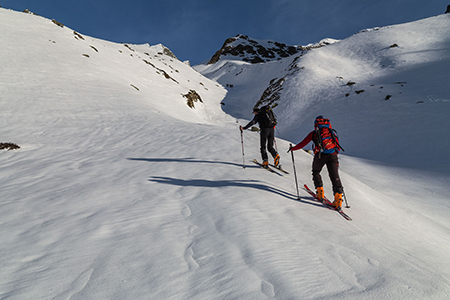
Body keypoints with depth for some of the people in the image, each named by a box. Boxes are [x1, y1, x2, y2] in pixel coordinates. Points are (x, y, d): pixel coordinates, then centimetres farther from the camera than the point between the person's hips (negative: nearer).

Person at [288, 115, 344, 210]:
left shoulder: (314, 133, 17)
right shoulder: (331, 133, 26)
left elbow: (303, 144, 17)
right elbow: (338, 147, 27)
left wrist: (293, 148, 30)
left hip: (320, 155, -2)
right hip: (333, 155, 2)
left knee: (316, 172, 20)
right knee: (335, 176, 1)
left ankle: (320, 192, 13)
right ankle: (338, 197, -11)